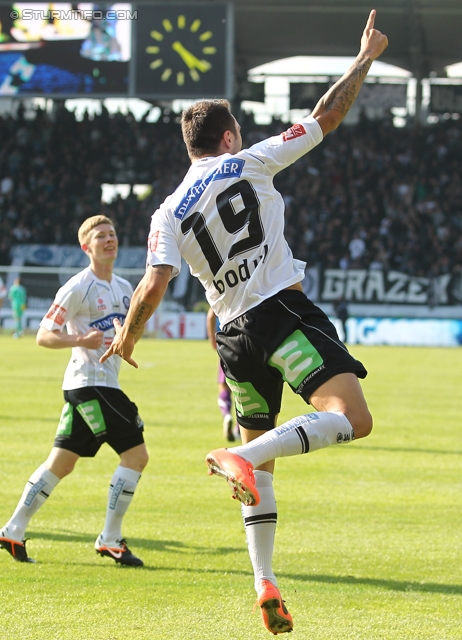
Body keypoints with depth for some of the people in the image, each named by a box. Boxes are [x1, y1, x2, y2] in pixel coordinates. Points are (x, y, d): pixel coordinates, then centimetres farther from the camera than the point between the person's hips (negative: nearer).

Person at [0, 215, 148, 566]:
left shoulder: (124, 287, 15)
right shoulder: (78, 288, -10)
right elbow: (44, 335, -10)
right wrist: (80, 340, -26)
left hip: (106, 384, 9)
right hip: (89, 382, -9)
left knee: (61, 463, 9)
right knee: (136, 453, -11)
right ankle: (110, 539, -7)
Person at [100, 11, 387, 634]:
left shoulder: (168, 214, 9)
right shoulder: (248, 163, 3)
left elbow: (153, 286, -3)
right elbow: (326, 117, 6)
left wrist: (126, 337, 14)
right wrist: (365, 59, 18)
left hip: (235, 336, 5)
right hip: (284, 311, -5)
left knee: (261, 462, 16)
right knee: (352, 418, -18)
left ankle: (265, 584, 6)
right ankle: (242, 457, -35)